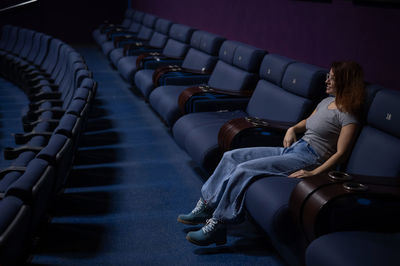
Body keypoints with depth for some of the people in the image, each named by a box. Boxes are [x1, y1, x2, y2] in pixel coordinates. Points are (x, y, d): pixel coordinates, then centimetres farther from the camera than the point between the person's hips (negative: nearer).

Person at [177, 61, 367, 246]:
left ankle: (216, 227, -19)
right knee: (231, 157, -1)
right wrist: (293, 129, 10)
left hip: (308, 158, -9)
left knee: (244, 169, -24)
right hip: (291, 149, 10)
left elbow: (341, 153, -16)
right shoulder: (328, 101, 15)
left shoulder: (348, 115, -11)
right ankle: (205, 206, 0)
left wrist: (314, 172, -24)